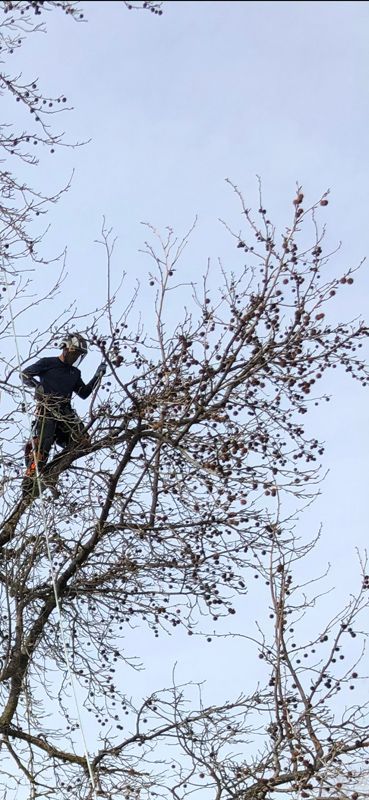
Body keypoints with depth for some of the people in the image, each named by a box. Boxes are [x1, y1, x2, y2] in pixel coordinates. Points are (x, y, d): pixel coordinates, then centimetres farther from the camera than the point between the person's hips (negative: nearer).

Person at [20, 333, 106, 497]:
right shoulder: (48, 363, 4)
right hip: (46, 410, -6)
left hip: (65, 411, 6)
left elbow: (84, 393, 23)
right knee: (41, 447, -18)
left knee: (83, 441, -13)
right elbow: (24, 374, 4)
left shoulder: (75, 373, 22)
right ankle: (28, 488, -18)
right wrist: (36, 385, -15)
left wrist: (97, 376, 15)